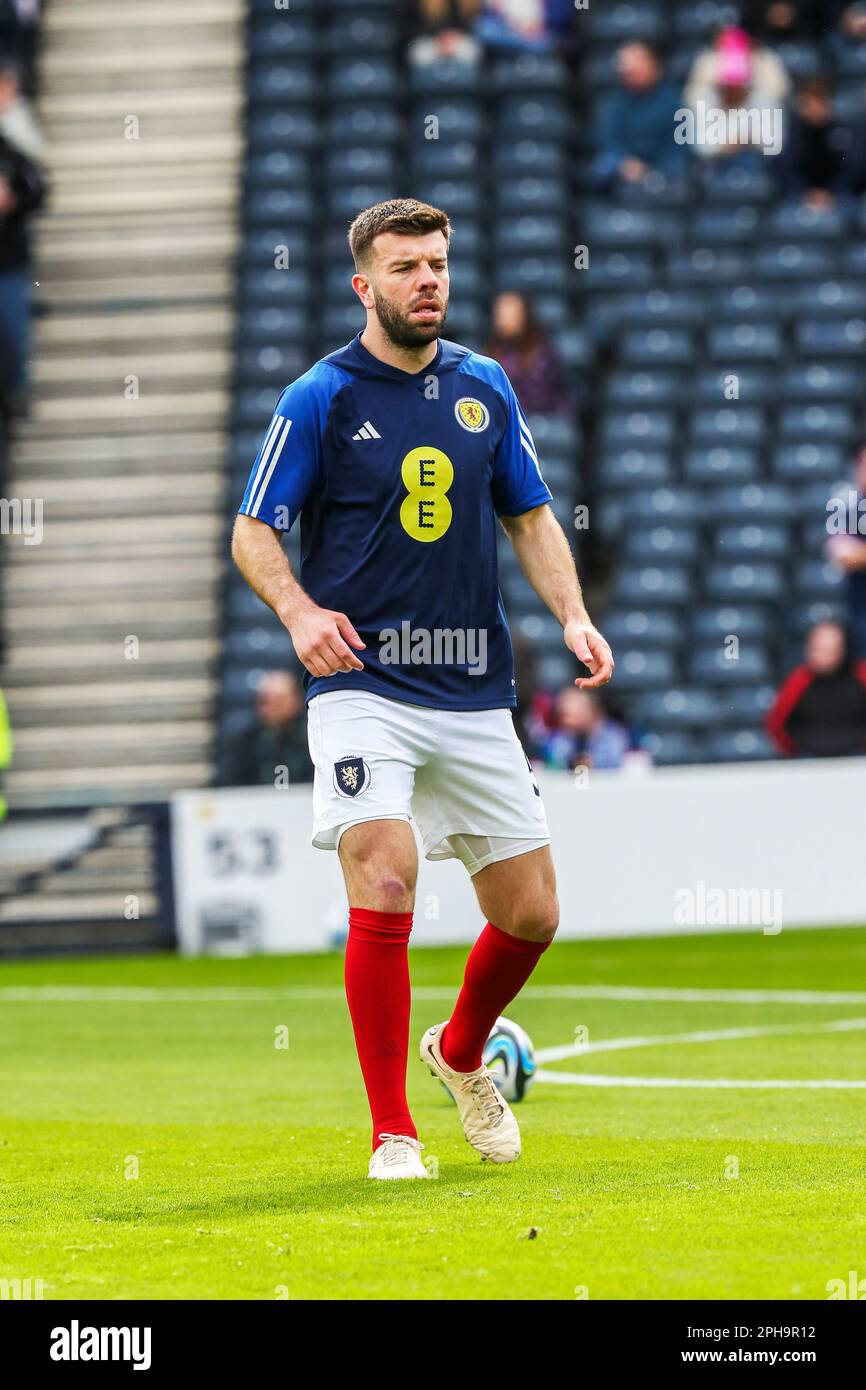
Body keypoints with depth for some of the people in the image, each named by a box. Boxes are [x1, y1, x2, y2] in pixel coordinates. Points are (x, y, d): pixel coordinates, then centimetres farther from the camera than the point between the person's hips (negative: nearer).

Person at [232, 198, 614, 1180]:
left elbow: (530, 516, 18)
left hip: (474, 694, 5)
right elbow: (252, 532, 0)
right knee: (384, 887, -20)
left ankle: (461, 1053, 36)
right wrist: (300, 612, -19)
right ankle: (392, 1133, -10)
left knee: (530, 915, 5)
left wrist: (572, 614, 2)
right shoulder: (319, 399, -3)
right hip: (364, 686, -4)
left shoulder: (484, 388, 10)